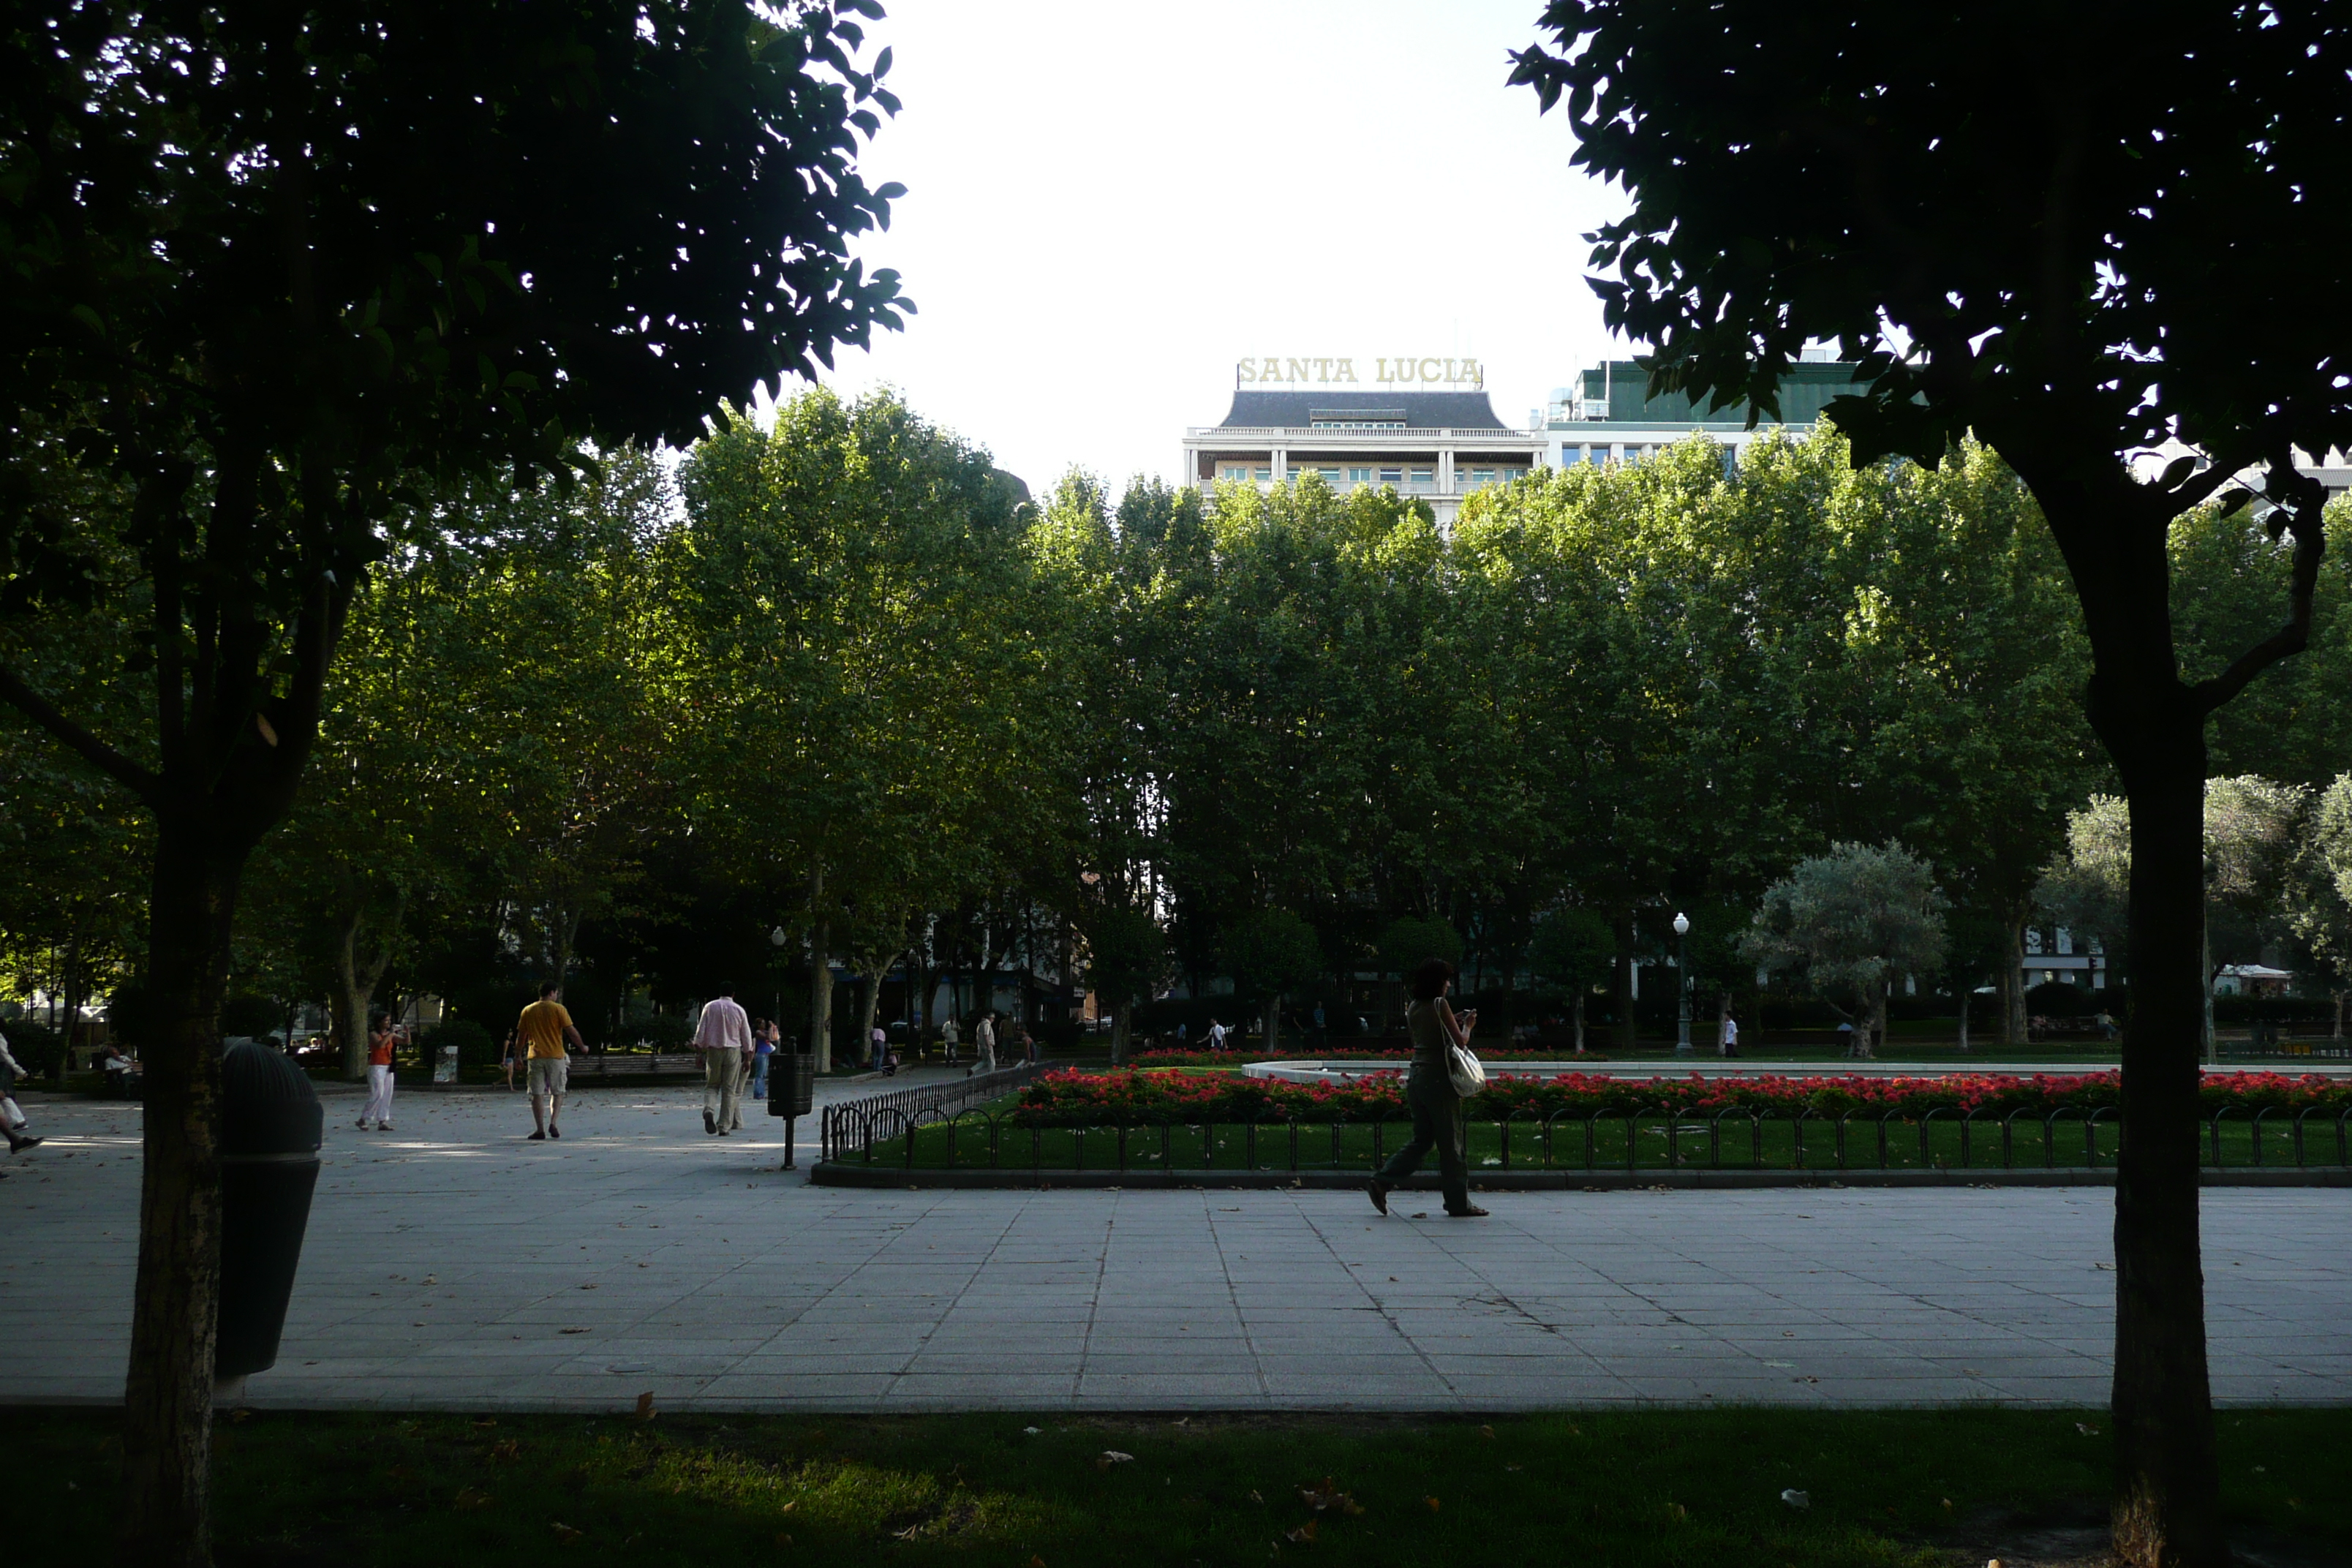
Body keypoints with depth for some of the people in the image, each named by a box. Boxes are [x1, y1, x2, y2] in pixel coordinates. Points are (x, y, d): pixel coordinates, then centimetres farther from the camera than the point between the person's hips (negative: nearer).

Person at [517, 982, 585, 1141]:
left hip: (535, 1057, 2)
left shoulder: (528, 1011, 7)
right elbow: (571, 1032, -5)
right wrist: (583, 1046, 9)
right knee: (557, 1093, 10)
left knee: (537, 1095, 3)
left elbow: (521, 1036, 10)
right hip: (555, 1056, -2)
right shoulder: (558, 1009, -3)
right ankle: (553, 1123, -8)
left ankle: (540, 1129, -2)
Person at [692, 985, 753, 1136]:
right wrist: (748, 1059, 13)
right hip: (733, 1051, 0)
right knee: (730, 1090, 3)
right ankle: (724, 1126, 0)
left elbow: (701, 1030, -1)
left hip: (713, 1050, 0)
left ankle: (709, 1110, -18)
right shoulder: (739, 1010, 2)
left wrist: (698, 1051, 6)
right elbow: (746, 1037, 6)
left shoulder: (710, 1007, 1)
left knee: (711, 1085, 12)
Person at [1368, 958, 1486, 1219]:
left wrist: (1455, 1023, 20)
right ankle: (1459, 1203, 9)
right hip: (1438, 1077, -7)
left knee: (1422, 1140, 13)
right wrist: (1467, 1026, 8)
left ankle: (1383, 1182, 0)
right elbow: (1460, 1041, -12)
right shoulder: (1440, 1004, -12)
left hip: (1415, 1076, 7)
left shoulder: (1413, 1008, 10)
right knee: (1450, 1143, 2)